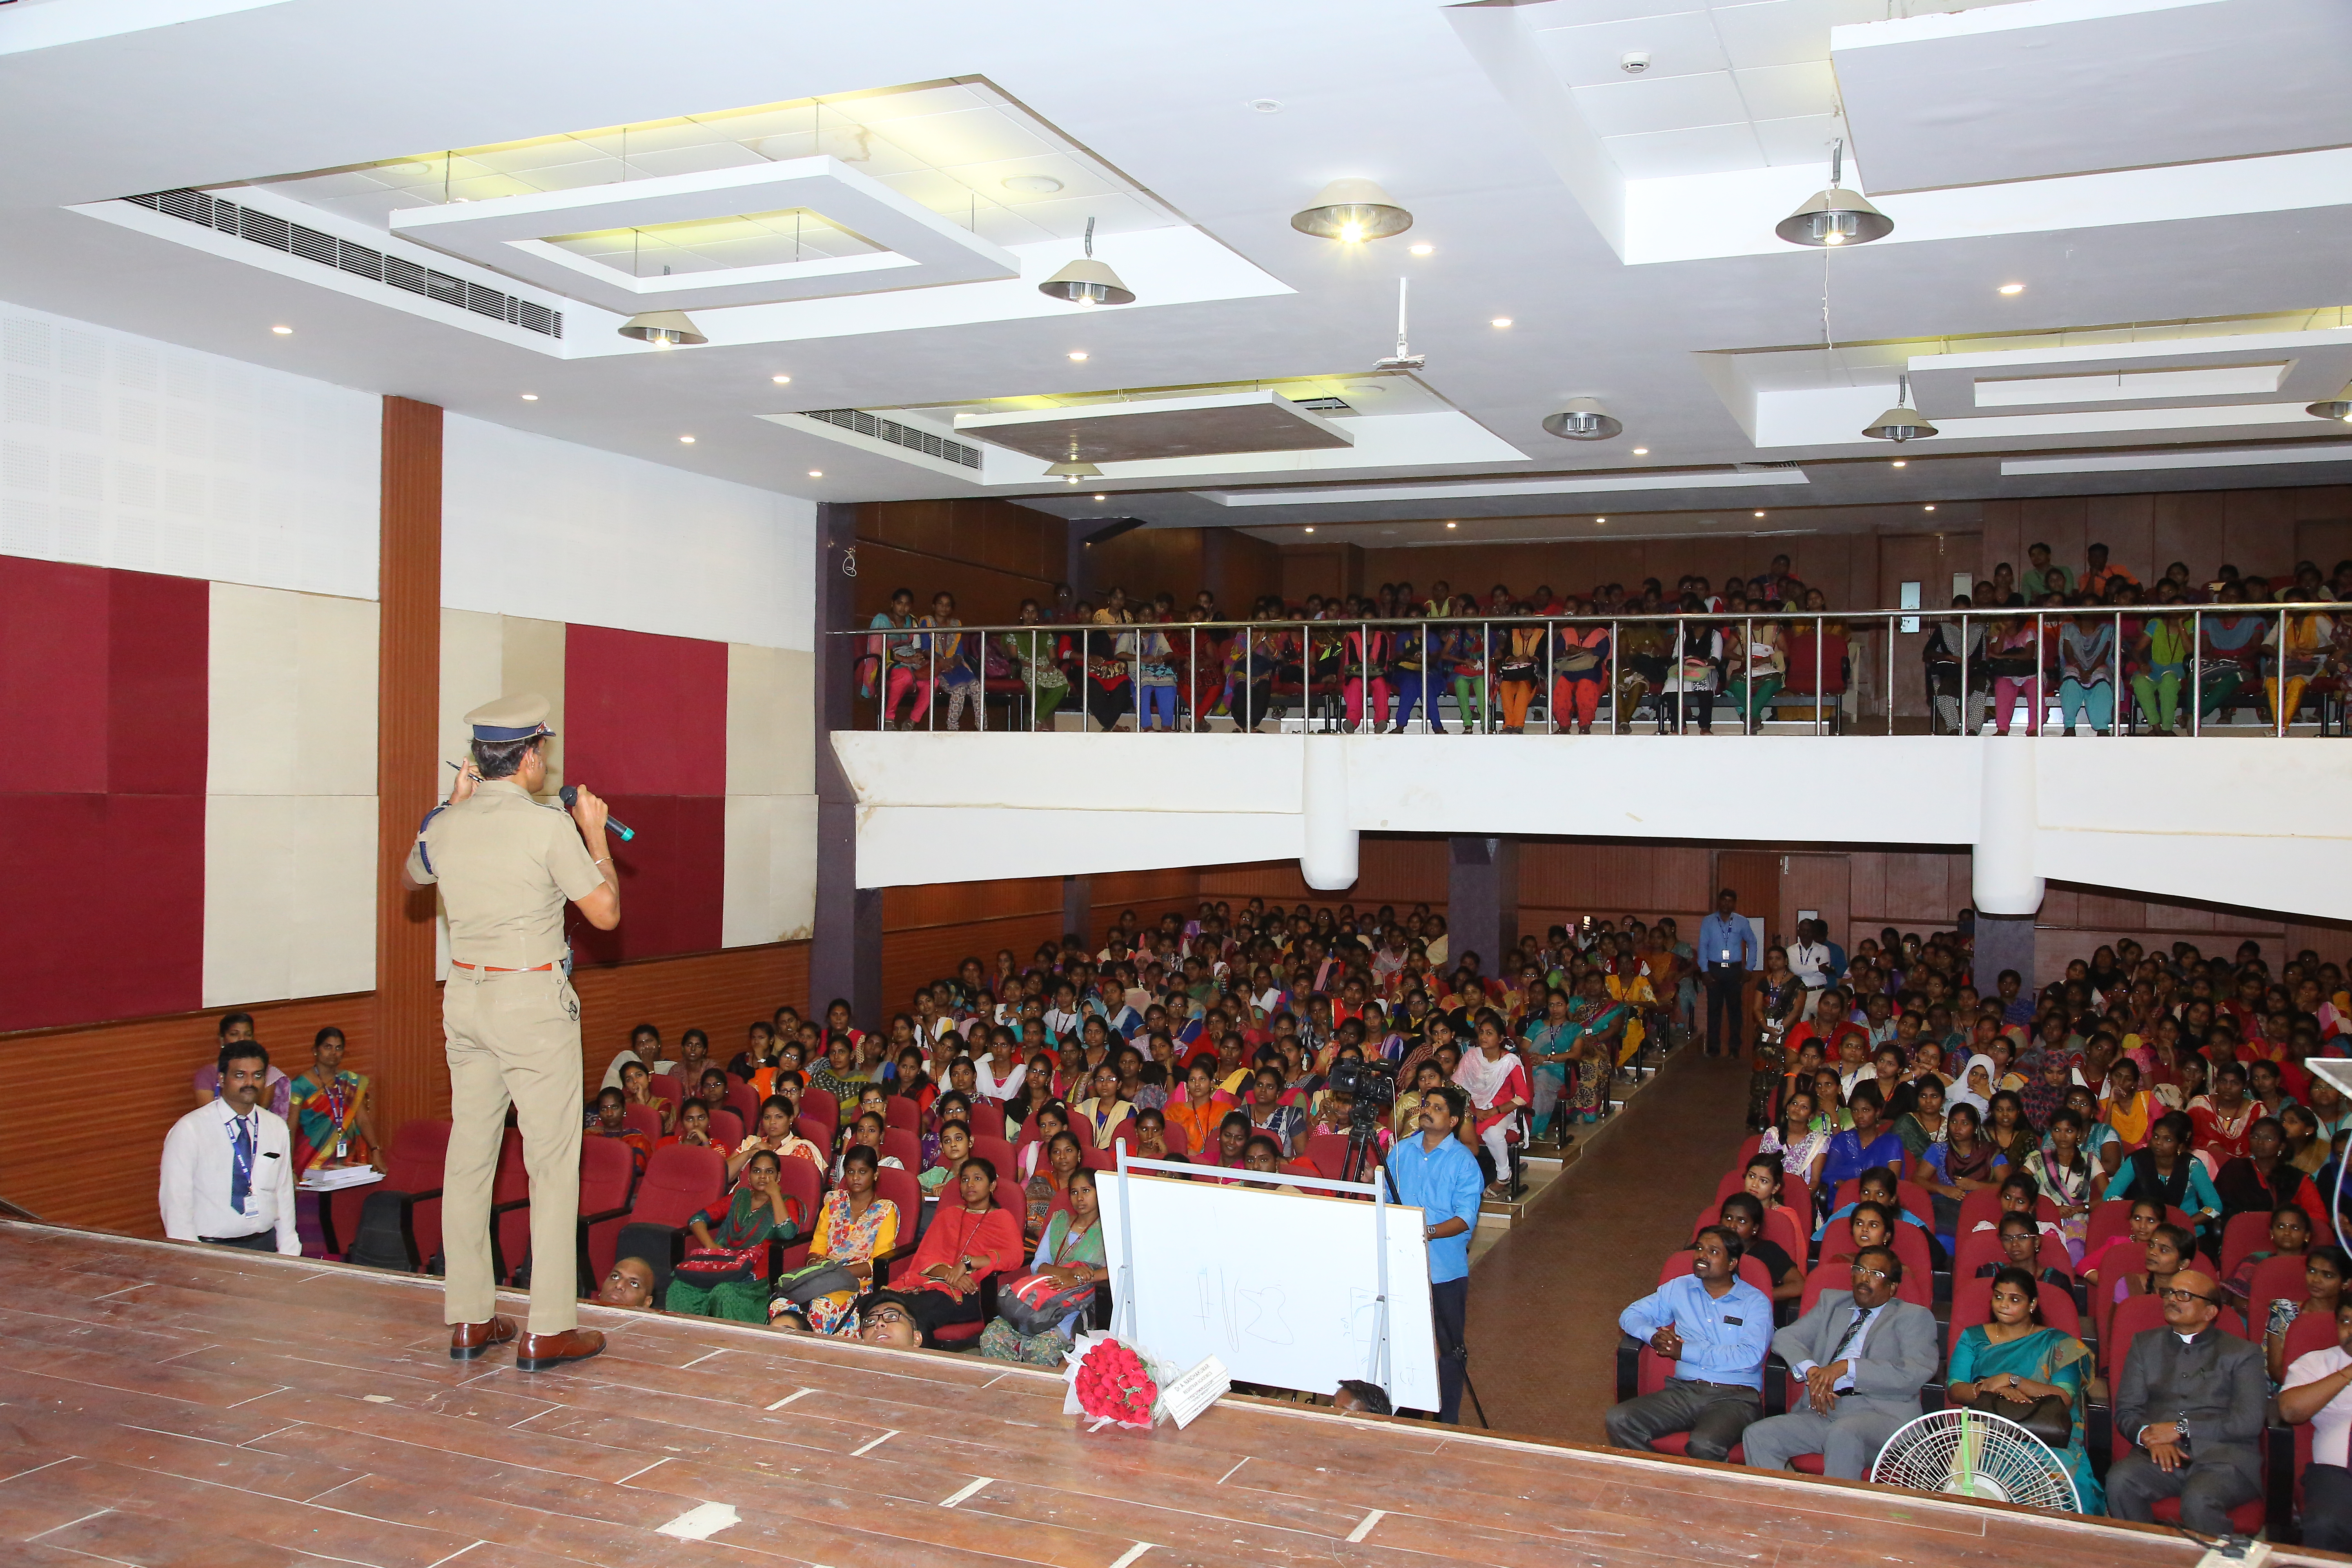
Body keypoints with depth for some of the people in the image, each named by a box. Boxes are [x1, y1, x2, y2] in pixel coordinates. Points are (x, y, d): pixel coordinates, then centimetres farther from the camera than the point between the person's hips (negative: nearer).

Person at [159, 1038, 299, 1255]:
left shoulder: (277, 1129, 10)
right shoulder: (189, 1130, -3)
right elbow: (176, 1202, -5)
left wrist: (289, 1255, 6)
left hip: (266, 1246, 4)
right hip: (211, 1250, -4)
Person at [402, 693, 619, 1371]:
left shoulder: (446, 826, 4)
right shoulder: (548, 826, -14)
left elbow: (412, 876, 27)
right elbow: (606, 912, -9)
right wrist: (595, 834, 2)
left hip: (465, 996, 6)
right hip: (533, 999, -6)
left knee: (469, 1155, 12)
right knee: (553, 1163, 0)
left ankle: (468, 1319, 20)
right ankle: (549, 1330, 2)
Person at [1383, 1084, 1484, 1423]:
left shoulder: (1463, 1161, -8)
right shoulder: (1401, 1150, 6)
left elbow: (1466, 1218, -15)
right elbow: (1387, 1198, 14)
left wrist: (1430, 1232, -30)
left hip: (1445, 1268, -4)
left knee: (1450, 1347, 4)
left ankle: (1448, 1421, 17)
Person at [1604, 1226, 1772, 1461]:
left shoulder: (1755, 1302, 4)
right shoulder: (1679, 1288, 17)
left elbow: (1751, 1356, -11)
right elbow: (1631, 1315, 22)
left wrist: (1685, 1351, -8)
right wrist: (1653, 1336, -3)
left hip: (1735, 1397, -4)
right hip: (1684, 1391, 4)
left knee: (1704, 1446, -37)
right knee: (1617, 1420, -20)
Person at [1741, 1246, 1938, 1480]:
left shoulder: (1915, 1317, 10)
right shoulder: (1832, 1302, 24)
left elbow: (1917, 1373, -8)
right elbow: (1785, 1338, 15)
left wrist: (1846, 1367, -14)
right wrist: (1812, 1371, -7)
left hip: (1883, 1416, -5)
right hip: (1823, 1412, 5)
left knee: (1843, 1434, -38)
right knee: (1758, 1435, -18)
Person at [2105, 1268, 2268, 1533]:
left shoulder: (2242, 1354, 13)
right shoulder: (2145, 1344, 21)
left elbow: (2249, 1422, -1)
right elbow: (2126, 1411, 13)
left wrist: (2181, 1429, -9)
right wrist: (2149, 1436, -10)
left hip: (2222, 1456, -2)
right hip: (2159, 1453, 2)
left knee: (2199, 1501, -36)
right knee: (2119, 1481, -30)